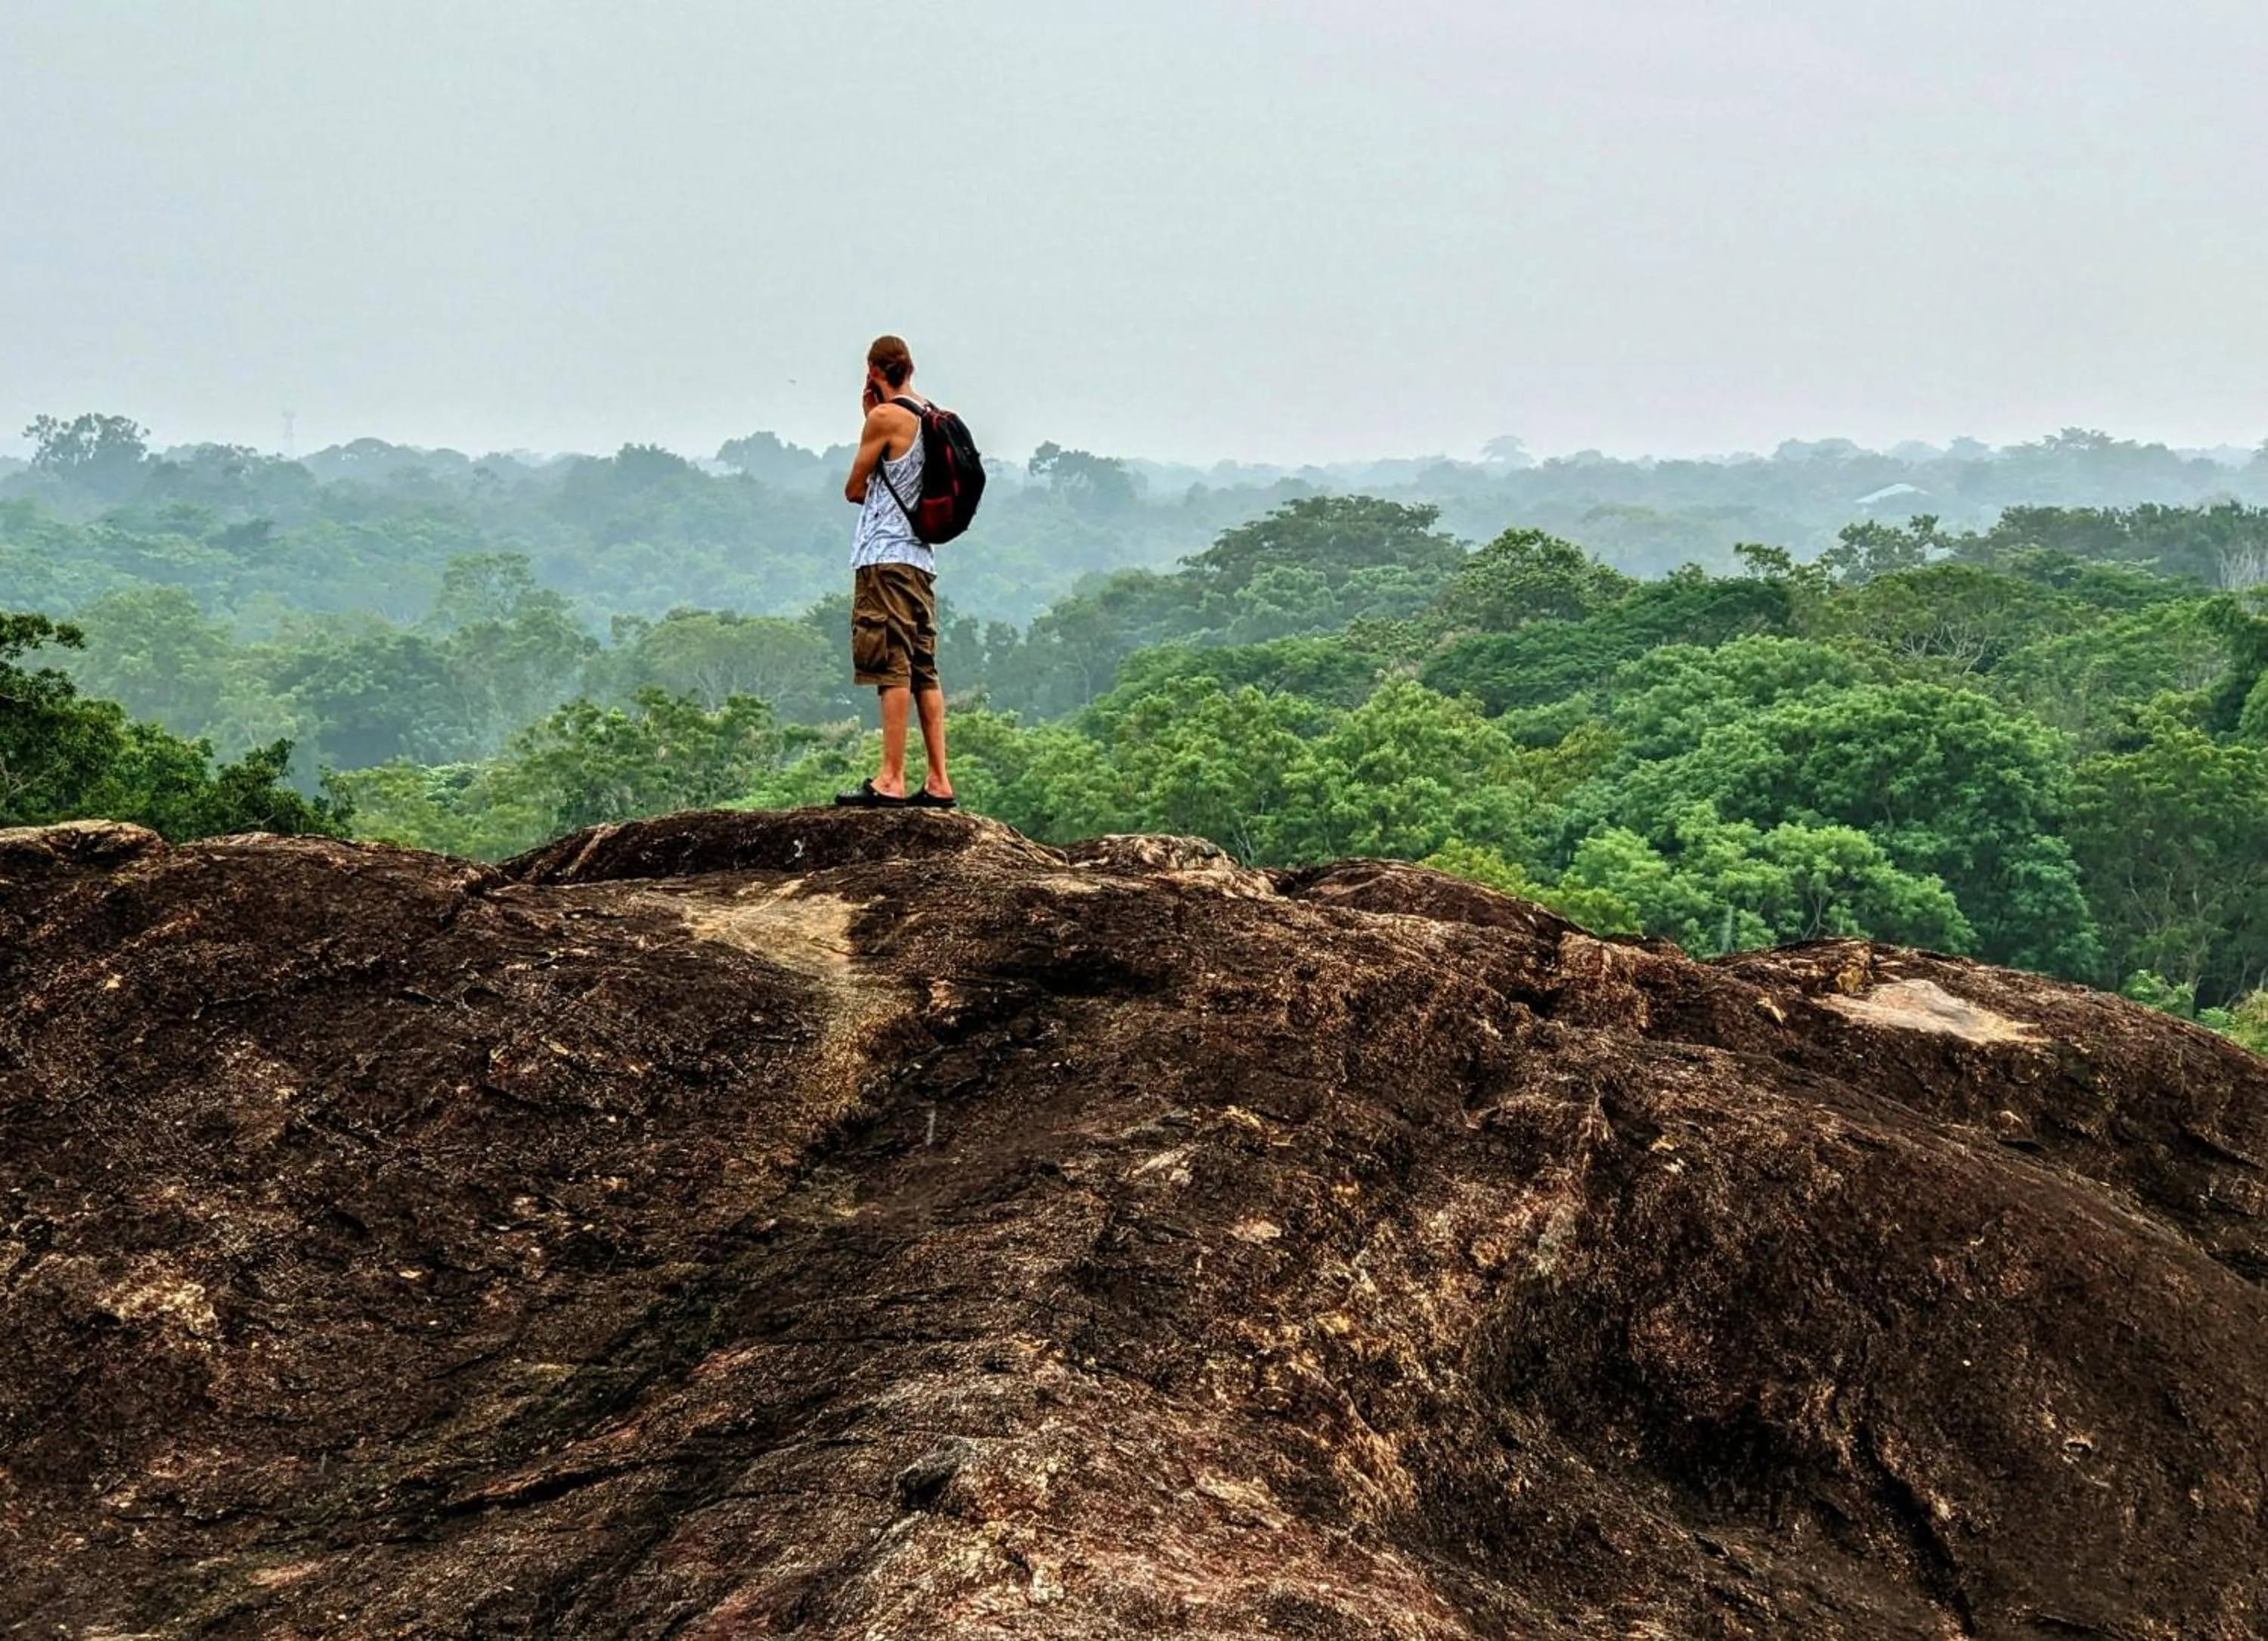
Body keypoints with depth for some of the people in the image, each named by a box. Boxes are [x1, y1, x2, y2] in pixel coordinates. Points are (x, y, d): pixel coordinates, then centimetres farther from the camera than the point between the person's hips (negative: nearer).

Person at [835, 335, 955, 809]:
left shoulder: (885, 417, -8)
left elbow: (854, 489, 0)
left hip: (884, 556, -8)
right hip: (921, 558, 8)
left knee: (892, 668, -10)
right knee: (924, 670, 8)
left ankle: (891, 782, -12)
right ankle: (937, 782, 8)